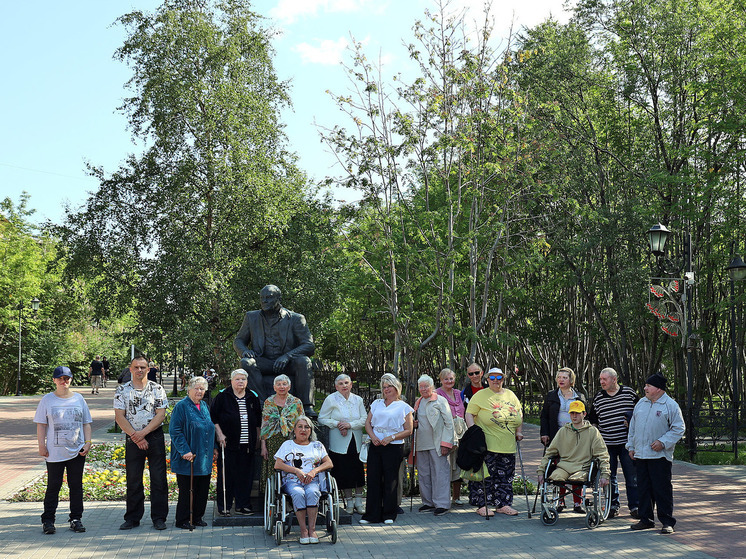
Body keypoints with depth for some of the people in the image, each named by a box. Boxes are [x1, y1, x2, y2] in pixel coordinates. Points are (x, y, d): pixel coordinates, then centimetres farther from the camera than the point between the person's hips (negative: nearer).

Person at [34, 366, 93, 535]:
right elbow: (41, 425, 2)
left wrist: (87, 443, 2)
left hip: (77, 451, 2)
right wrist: (41, 446, -5)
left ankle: (76, 519, 14)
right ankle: (47, 520, 11)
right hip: (54, 451, -2)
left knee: (76, 485, 6)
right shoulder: (47, 400, 3)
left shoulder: (78, 399, 8)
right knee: (53, 486, 1)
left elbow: (86, 424, 12)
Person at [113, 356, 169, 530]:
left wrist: (143, 432, -14)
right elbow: (119, 417, -2)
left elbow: (161, 414, -4)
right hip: (132, 438, 1)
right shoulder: (122, 390, 5)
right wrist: (135, 436, -10)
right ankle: (132, 518, 15)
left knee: (158, 478, 0)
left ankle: (159, 518, 7)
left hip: (155, 436, -1)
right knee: (133, 480, 5)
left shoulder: (157, 389, 3)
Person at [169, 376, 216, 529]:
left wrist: (214, 448, 15)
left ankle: (197, 517, 22)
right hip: (188, 458, -7)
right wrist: (185, 450, -20)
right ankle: (182, 520, 9)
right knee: (187, 490, -2)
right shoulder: (181, 406, -9)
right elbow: (175, 431, -14)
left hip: (205, 458, 7)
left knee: (203, 489, 10)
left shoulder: (204, 406, 13)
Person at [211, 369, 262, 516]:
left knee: (245, 475, 4)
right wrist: (220, 434, -8)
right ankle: (224, 507, 6)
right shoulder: (222, 397, 1)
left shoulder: (252, 398, 12)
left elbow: (258, 420, 18)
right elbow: (213, 417, 1)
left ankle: (243, 505, 13)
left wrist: (257, 438, 13)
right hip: (228, 442, -3)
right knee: (226, 474, -2)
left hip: (248, 444, 3)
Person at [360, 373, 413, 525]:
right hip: (375, 446, 4)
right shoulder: (377, 404, 17)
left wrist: (391, 437, -13)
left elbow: (408, 430, 0)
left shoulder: (404, 407, 4)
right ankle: (372, 514, 8)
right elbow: (367, 423, 14)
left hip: (393, 447, -4)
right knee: (373, 478, 2)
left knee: (390, 480, -1)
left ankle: (389, 514, 10)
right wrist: (373, 436, -5)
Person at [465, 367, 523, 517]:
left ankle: (502, 504, 17)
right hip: (487, 445, -5)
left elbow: (519, 414, 23)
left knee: (505, 476, 8)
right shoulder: (480, 395, 0)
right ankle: (482, 505, 3)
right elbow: (469, 414, -4)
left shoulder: (510, 395, 16)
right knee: (485, 475, -4)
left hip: (508, 447, 5)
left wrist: (519, 431, 11)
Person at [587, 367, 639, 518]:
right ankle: (613, 506, 19)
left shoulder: (629, 393, 1)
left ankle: (634, 506, 11)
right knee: (610, 477, 7)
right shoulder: (598, 398, 6)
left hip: (627, 443, -2)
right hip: (607, 444, 2)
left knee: (632, 476, 2)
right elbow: (592, 421, 13)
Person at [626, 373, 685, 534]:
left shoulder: (671, 405, -4)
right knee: (643, 488, 10)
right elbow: (633, 426, 20)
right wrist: (631, 446, 15)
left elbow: (678, 428, -6)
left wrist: (663, 442, -16)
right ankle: (646, 519, 20)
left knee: (662, 489, -4)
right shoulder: (641, 403, 14)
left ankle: (667, 522, 5)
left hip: (660, 455, -6)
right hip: (640, 454, 6)